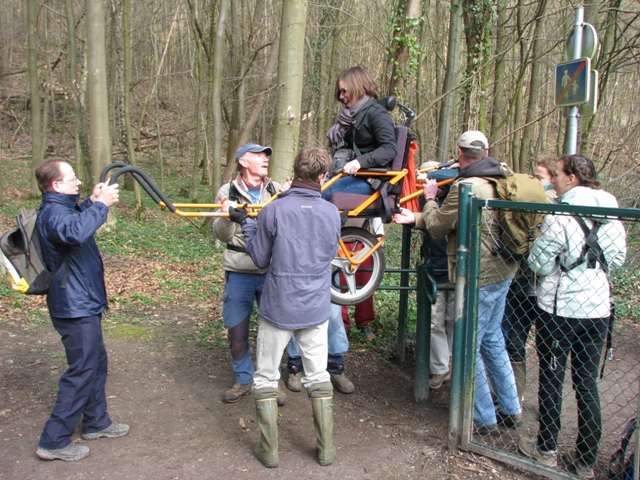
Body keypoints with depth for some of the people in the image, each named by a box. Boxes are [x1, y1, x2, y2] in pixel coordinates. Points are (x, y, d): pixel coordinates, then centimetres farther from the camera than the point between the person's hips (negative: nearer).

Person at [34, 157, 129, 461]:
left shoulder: (60, 208, 11)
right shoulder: (54, 212, -21)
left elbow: (78, 221, 33)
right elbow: (75, 232, -44)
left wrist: (92, 202, 15)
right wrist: (100, 205, -32)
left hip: (82, 304, 11)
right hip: (75, 307, -11)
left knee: (97, 362, 20)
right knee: (82, 371, -4)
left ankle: (96, 422, 35)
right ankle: (54, 442, 7)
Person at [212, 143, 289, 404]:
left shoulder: (278, 190, 4)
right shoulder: (227, 192, 1)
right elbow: (221, 235, -1)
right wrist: (226, 215, -21)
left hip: (271, 271, 1)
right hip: (239, 272, 0)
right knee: (236, 331, 7)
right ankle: (244, 380, 26)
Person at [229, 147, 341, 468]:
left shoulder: (273, 210, -12)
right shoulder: (331, 213, -4)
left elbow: (260, 259, -3)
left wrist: (245, 223, 10)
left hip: (278, 308, -2)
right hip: (316, 309, 3)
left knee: (266, 379, 13)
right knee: (318, 378, 17)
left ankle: (269, 451, 20)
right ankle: (326, 448, 24)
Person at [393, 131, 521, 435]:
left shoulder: (465, 187, -20)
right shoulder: (498, 181, 9)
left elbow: (438, 227, -8)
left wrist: (430, 199, 9)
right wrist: (415, 219, 14)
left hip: (479, 277, -9)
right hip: (502, 272, 9)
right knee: (492, 342, 20)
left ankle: (485, 420, 14)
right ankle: (511, 411, 30)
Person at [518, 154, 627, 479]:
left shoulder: (560, 216, -16)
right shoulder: (611, 213, 2)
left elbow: (539, 264, -13)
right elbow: (618, 258, 11)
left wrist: (537, 246, 6)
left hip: (560, 309, -5)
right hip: (598, 309, 6)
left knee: (551, 380, 9)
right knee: (587, 382, 12)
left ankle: (546, 450, 22)